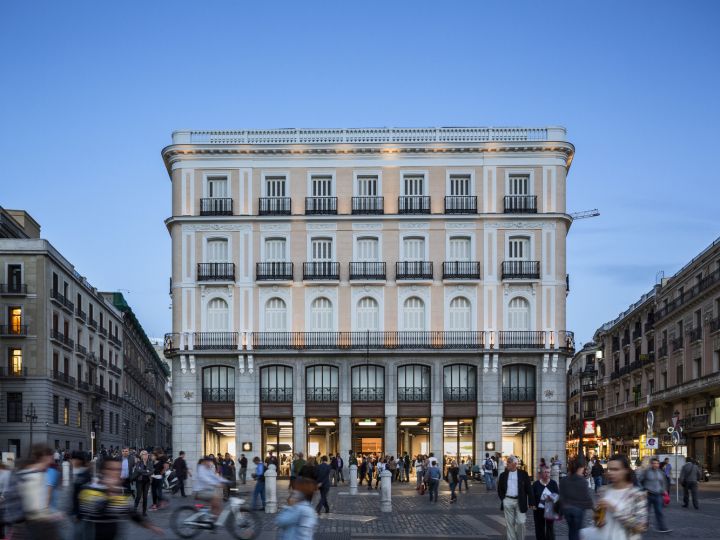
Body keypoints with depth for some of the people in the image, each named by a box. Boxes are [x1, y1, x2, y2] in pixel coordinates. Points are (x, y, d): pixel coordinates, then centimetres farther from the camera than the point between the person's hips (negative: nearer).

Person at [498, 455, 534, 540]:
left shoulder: (523, 474, 0)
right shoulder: (503, 475, 6)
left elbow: (529, 489, 1)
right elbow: (500, 489, 15)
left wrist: (531, 502, -3)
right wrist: (502, 499, 5)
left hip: (520, 502, -2)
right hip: (508, 501, 2)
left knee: (521, 522, -3)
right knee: (510, 523, 5)